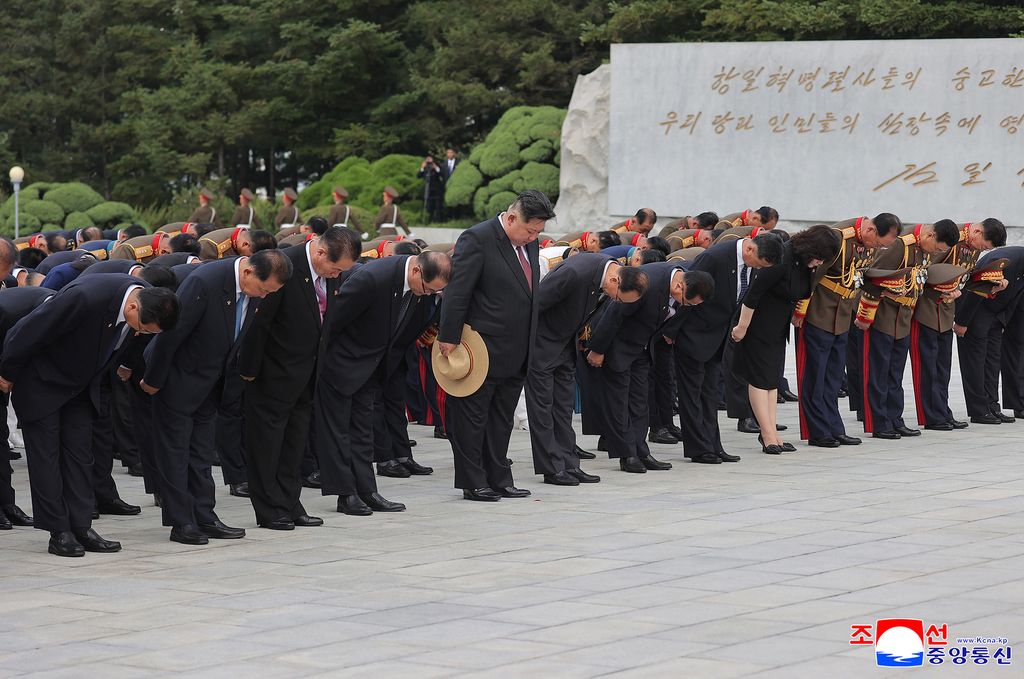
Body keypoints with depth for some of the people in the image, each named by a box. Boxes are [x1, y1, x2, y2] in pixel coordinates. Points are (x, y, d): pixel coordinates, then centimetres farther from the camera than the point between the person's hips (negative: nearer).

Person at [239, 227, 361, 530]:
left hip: (304, 374, 8)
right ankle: (269, 511, 7)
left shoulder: (330, 273, -2)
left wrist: (319, 366, 8)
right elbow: (258, 320, -21)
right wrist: (250, 369, -16)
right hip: (273, 374, -8)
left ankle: (289, 506, 21)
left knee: (296, 440, 13)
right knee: (267, 438, 2)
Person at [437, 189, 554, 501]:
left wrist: (529, 344, 17)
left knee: (502, 421, 14)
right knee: (472, 417, 2)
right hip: (483, 351, -8)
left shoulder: (529, 243, 9)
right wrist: (449, 338, -19)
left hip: (516, 354, 8)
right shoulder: (477, 239, -15)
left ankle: (499, 480, 21)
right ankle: (473, 483, 7)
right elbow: (457, 291, -17)